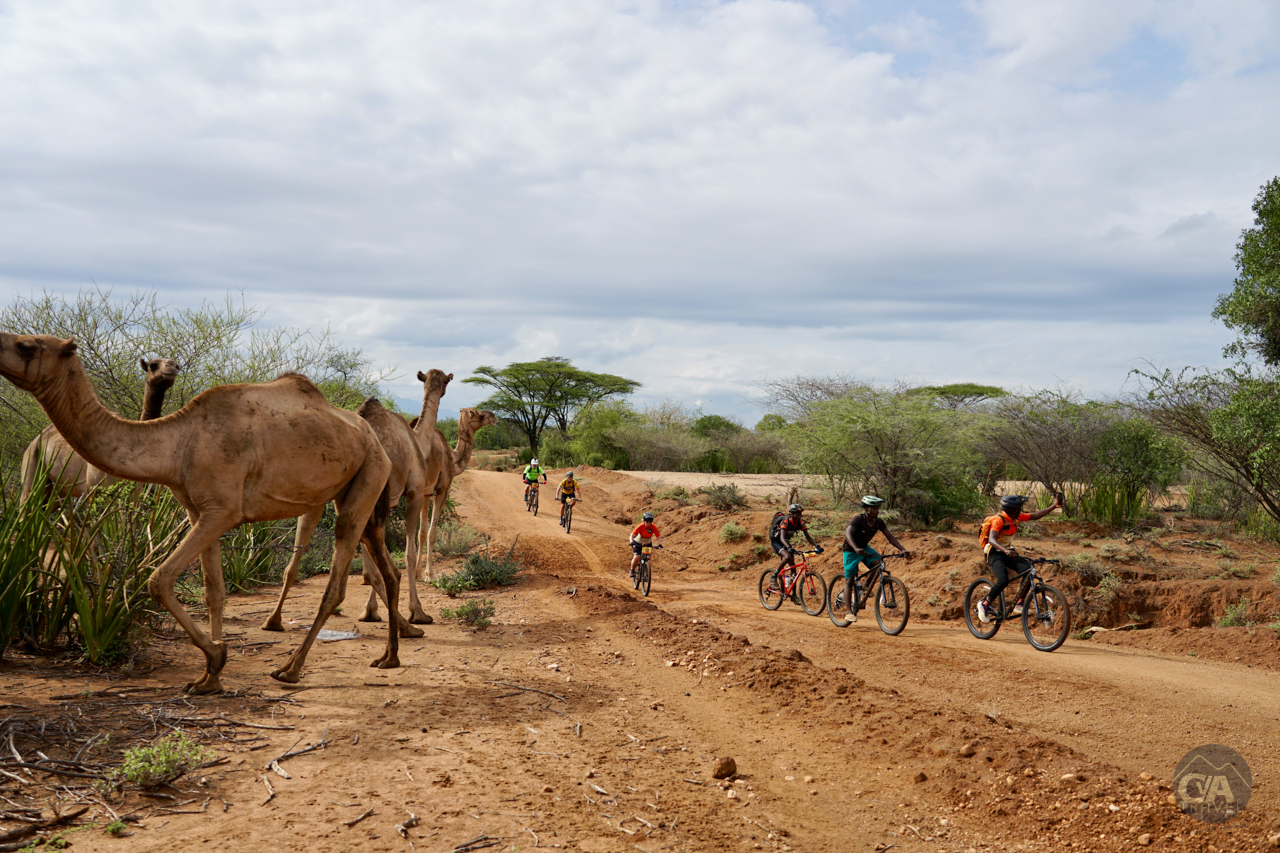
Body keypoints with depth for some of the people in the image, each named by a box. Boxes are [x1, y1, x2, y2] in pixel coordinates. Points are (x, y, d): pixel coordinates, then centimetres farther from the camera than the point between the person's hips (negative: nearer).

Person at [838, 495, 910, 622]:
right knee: (849, 580, -5)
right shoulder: (858, 519, -26)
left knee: (878, 562, -22)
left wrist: (903, 549, -20)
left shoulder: (878, 521, -8)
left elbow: (890, 536, -6)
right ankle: (850, 612, -1)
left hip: (865, 548, 5)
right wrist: (856, 548, -56)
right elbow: (848, 533, -40)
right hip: (851, 551, -5)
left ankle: (867, 586, 2)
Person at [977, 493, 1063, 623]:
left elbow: (1036, 516, 8)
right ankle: (984, 604, -5)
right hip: (994, 554, -8)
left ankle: (1019, 605, -7)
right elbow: (992, 539, -37)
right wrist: (1006, 550, -53)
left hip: (1008, 552, 8)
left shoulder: (1016, 517, 0)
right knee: (1003, 581, -28)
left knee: (1028, 570, -16)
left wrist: (1054, 506, 0)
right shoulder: (998, 520, -23)